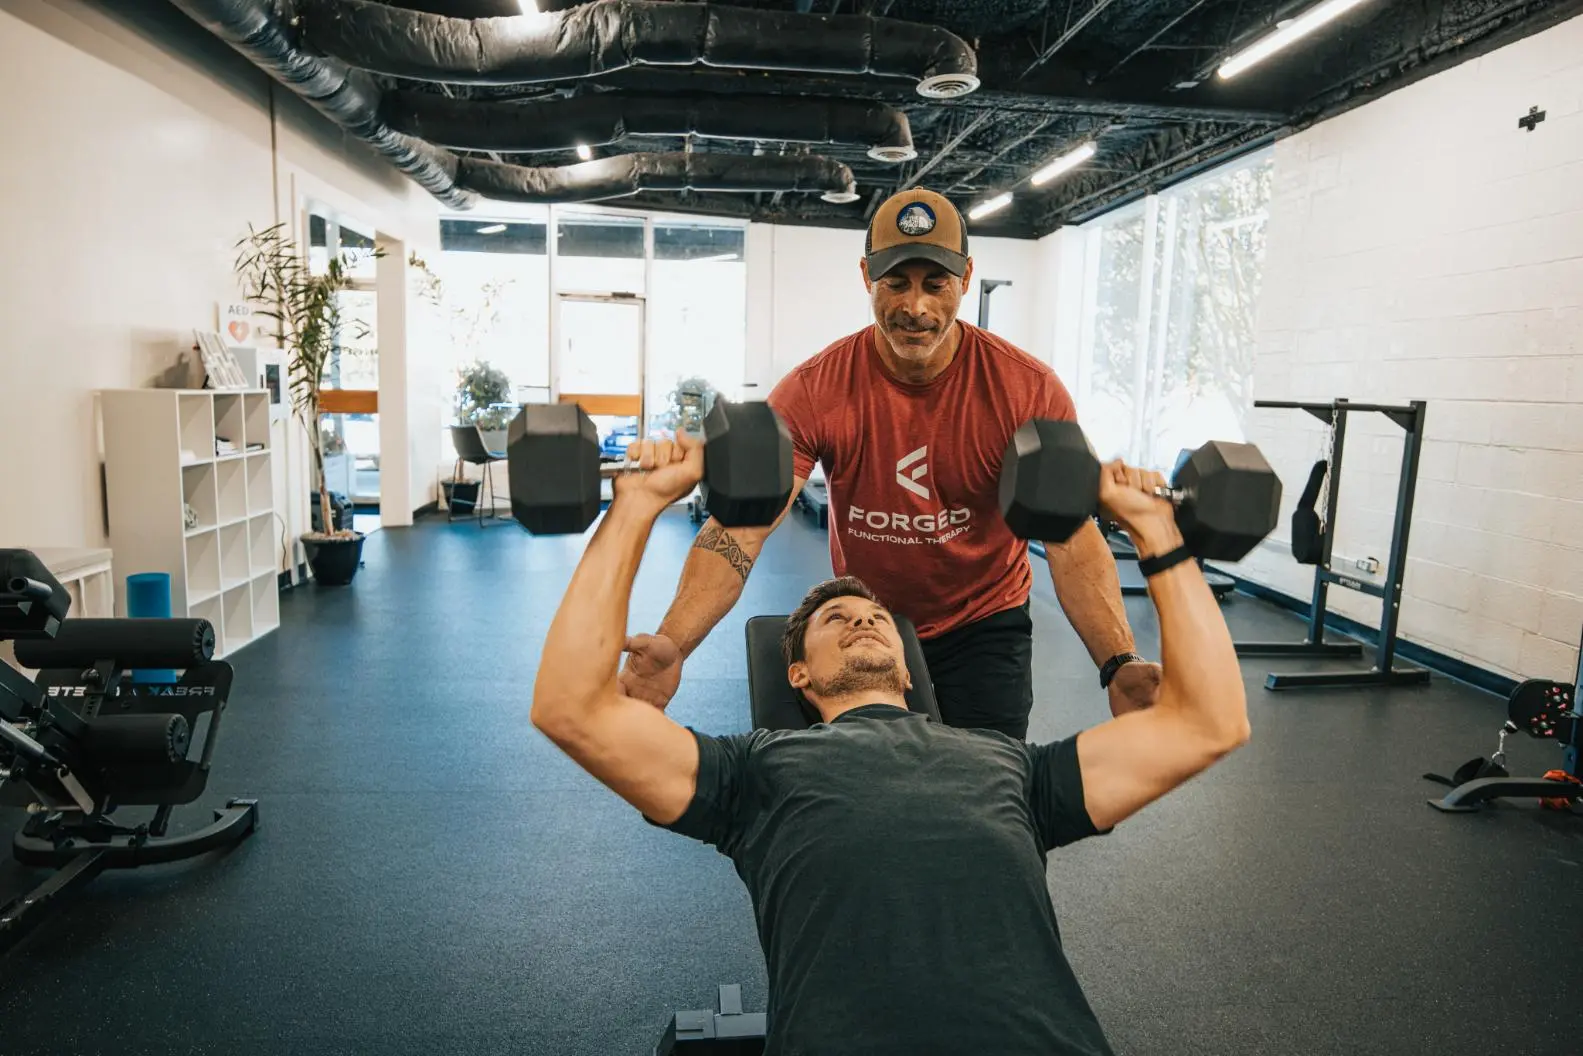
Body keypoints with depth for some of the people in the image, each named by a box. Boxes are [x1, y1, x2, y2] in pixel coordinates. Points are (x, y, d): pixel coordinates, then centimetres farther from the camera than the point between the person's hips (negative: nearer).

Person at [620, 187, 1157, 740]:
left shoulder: (1029, 390, -19)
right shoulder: (814, 391, -20)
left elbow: (1072, 540, -23)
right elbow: (741, 528, -28)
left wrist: (1119, 664, -40)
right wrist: (671, 645, -45)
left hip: (984, 624, 0)